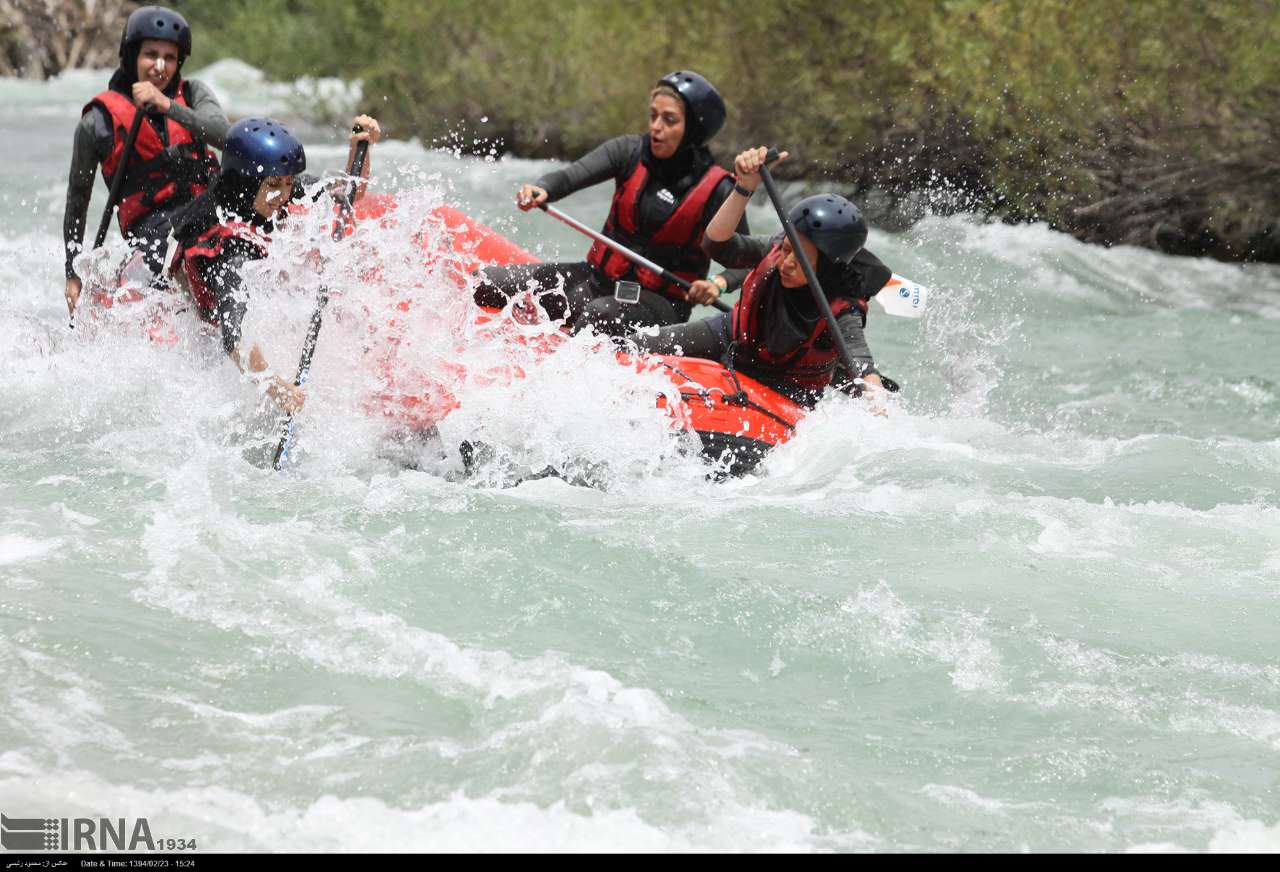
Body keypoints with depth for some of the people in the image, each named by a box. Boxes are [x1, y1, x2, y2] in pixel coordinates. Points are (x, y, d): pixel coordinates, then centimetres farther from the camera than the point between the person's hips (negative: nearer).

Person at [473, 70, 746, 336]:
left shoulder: (716, 189, -11)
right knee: (484, 283, -6)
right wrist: (541, 190, -37)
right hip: (600, 276, 6)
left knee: (602, 314, -41)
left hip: (660, 302, -6)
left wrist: (719, 284, -26)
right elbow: (571, 176, -14)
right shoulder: (631, 151, -1)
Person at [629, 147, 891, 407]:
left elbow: (861, 367, -46)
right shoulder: (775, 251, -20)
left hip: (786, 394, -4)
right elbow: (717, 244, -33)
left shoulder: (841, 313, -33)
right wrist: (745, 188, -46)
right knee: (633, 349, 0)